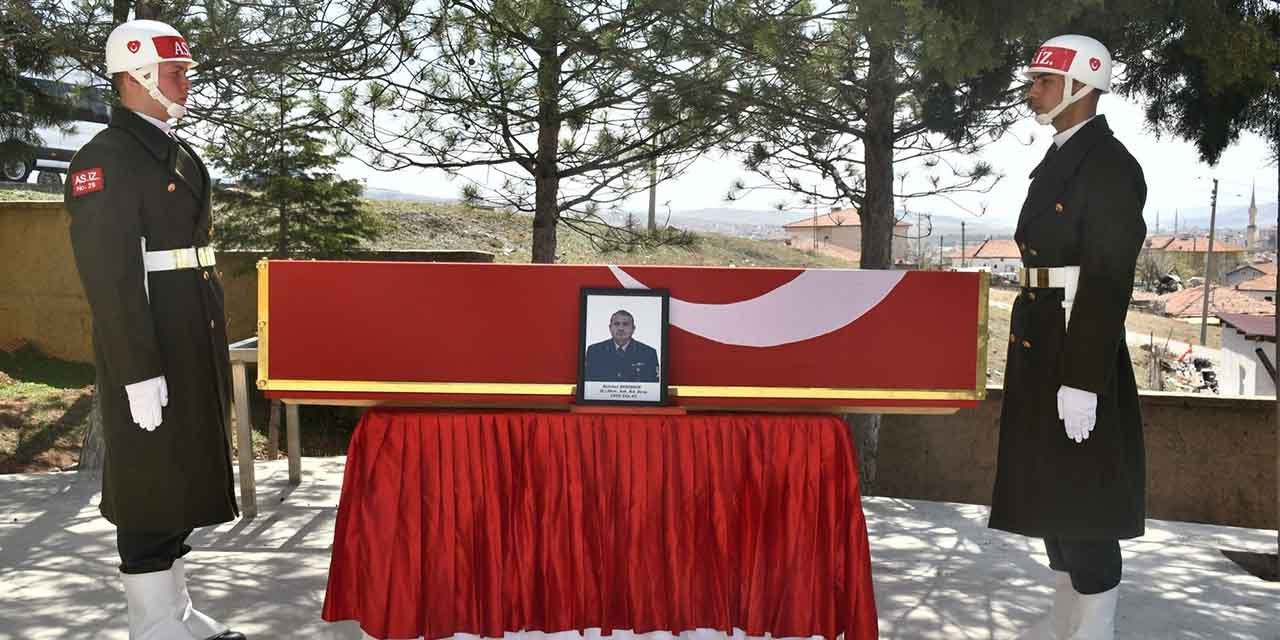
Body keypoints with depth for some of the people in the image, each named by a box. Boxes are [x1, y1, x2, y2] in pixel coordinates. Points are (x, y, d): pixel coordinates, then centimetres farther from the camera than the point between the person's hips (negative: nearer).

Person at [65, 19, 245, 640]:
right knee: (152, 491, 1)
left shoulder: (180, 155, 16)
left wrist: (213, 352, 18)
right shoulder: (105, 159, -12)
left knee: (184, 481, 16)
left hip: (194, 348, 9)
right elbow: (107, 274, -19)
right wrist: (139, 373, -22)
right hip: (148, 353, -9)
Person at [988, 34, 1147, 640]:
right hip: (1040, 344, 10)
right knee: (1048, 485, 17)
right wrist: (1026, 355, 17)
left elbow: (1109, 282, -20)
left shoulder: (1109, 164, -14)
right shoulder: (1058, 158, 14)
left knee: (1083, 495, 0)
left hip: (1080, 350, -10)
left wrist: (1082, 382, -23)